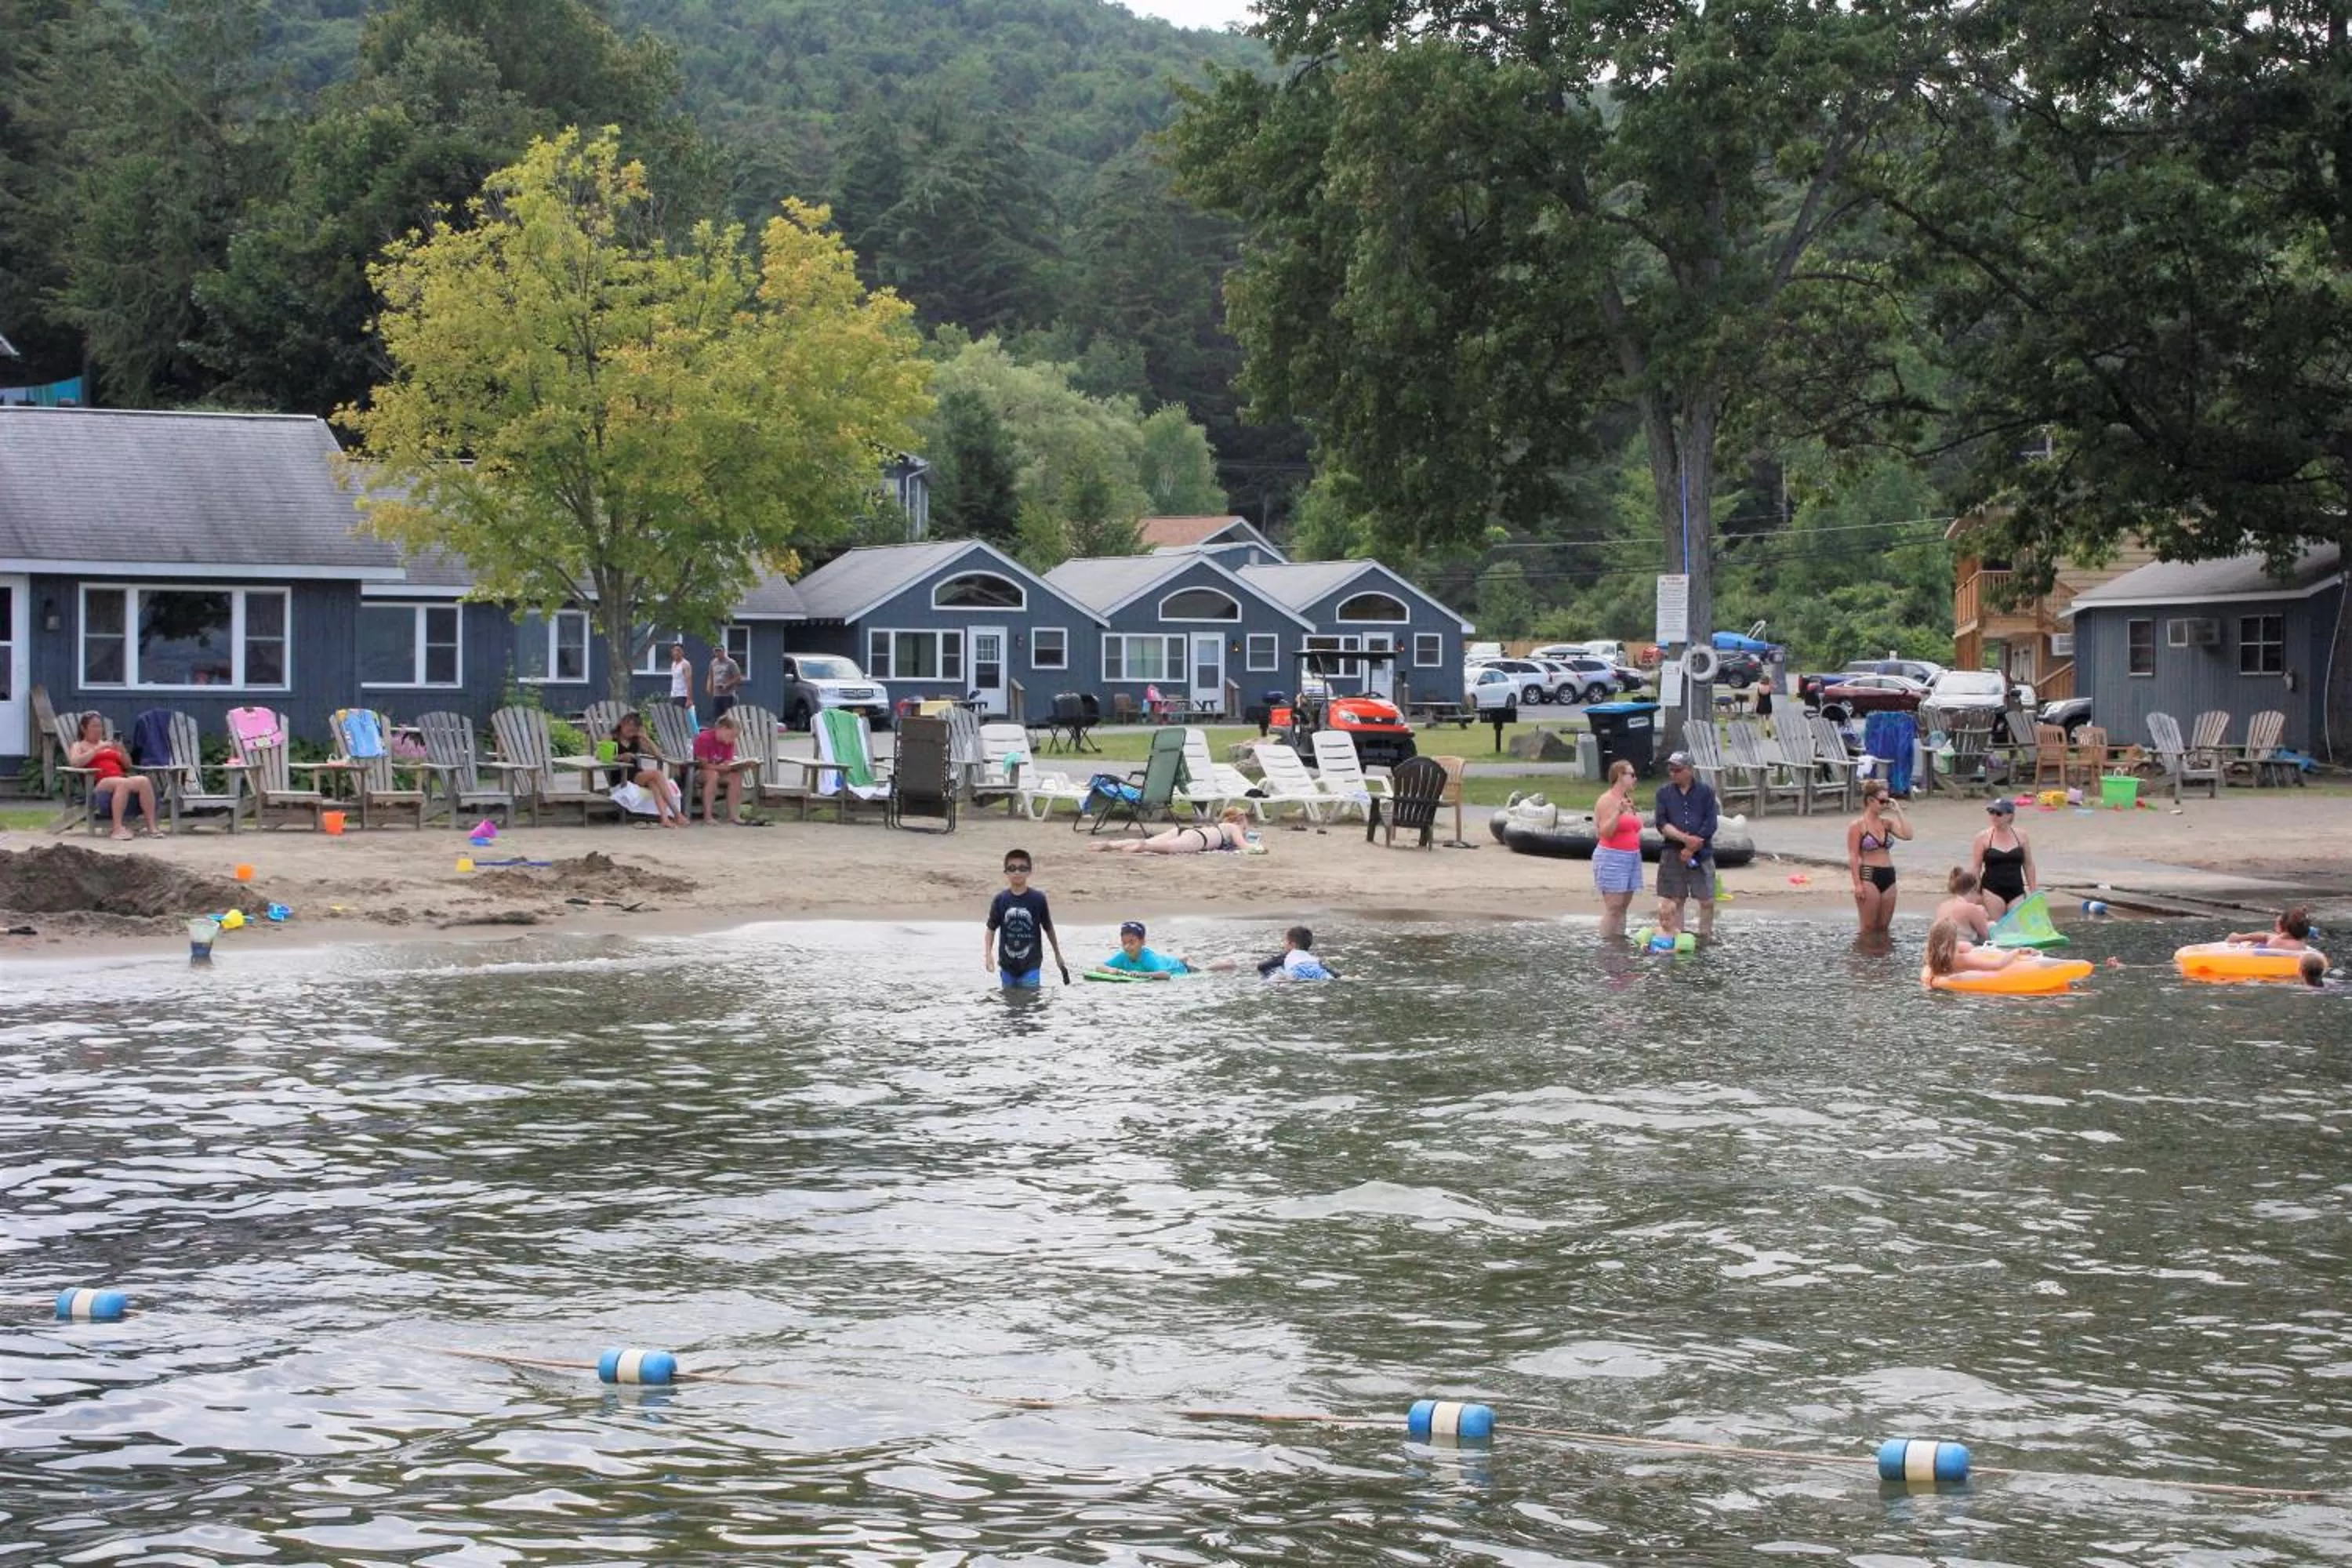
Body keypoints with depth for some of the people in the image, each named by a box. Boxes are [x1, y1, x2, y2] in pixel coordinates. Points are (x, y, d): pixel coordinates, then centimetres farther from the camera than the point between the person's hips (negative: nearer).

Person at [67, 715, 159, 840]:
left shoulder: (108, 744, 32)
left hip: (120, 777, 5)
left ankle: (152, 826, -34)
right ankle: (118, 828, -47)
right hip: (99, 783, -5)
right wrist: (98, 749, -6)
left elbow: (128, 765, 26)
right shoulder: (79, 746, 19)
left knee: (144, 781, -28)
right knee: (122, 783, -39)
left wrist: (122, 750, 6)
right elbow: (75, 763, -4)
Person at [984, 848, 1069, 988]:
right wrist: (988, 954, -9)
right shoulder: (1001, 900, -2)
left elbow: (1048, 928, 5)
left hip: (1031, 963, -2)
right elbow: (991, 929, 4)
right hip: (1007, 964, 2)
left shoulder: (1038, 898, -6)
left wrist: (1058, 955, 14)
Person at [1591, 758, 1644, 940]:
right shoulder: (1607, 800, -9)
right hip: (1612, 858, -8)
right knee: (1613, 906, -11)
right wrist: (1619, 812, -26)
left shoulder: (1628, 799, 16)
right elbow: (1605, 832, -17)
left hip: (1632, 856, 8)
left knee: (1624, 905, 6)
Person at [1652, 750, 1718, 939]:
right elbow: (1662, 824, -3)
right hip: (1673, 854, 1)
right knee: (1674, 899, 2)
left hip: (1701, 853, -1)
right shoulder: (1664, 792, 6)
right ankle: (1675, 937, 8)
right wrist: (1685, 838, -17)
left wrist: (1692, 848, -10)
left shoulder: (1706, 791, 1)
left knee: (1707, 900, -3)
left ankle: (1706, 936, 9)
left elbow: (1710, 824, -5)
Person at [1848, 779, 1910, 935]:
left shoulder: (1887, 823, 11)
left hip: (1889, 876, 6)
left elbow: (1907, 835, -3)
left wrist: (1898, 812, 0)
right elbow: (1853, 857, -8)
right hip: (1869, 876, -6)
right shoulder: (1858, 826, -4)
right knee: (1869, 929, -3)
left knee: (1883, 928, 9)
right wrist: (1857, 884, -15)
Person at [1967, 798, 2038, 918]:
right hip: (1992, 891, -2)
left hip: (2016, 891, 2)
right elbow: (1975, 867, 1)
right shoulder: (1983, 837, -1)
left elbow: (2029, 865, 12)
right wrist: (1976, 892, -4)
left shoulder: (2020, 836, 6)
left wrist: (2033, 891, 10)